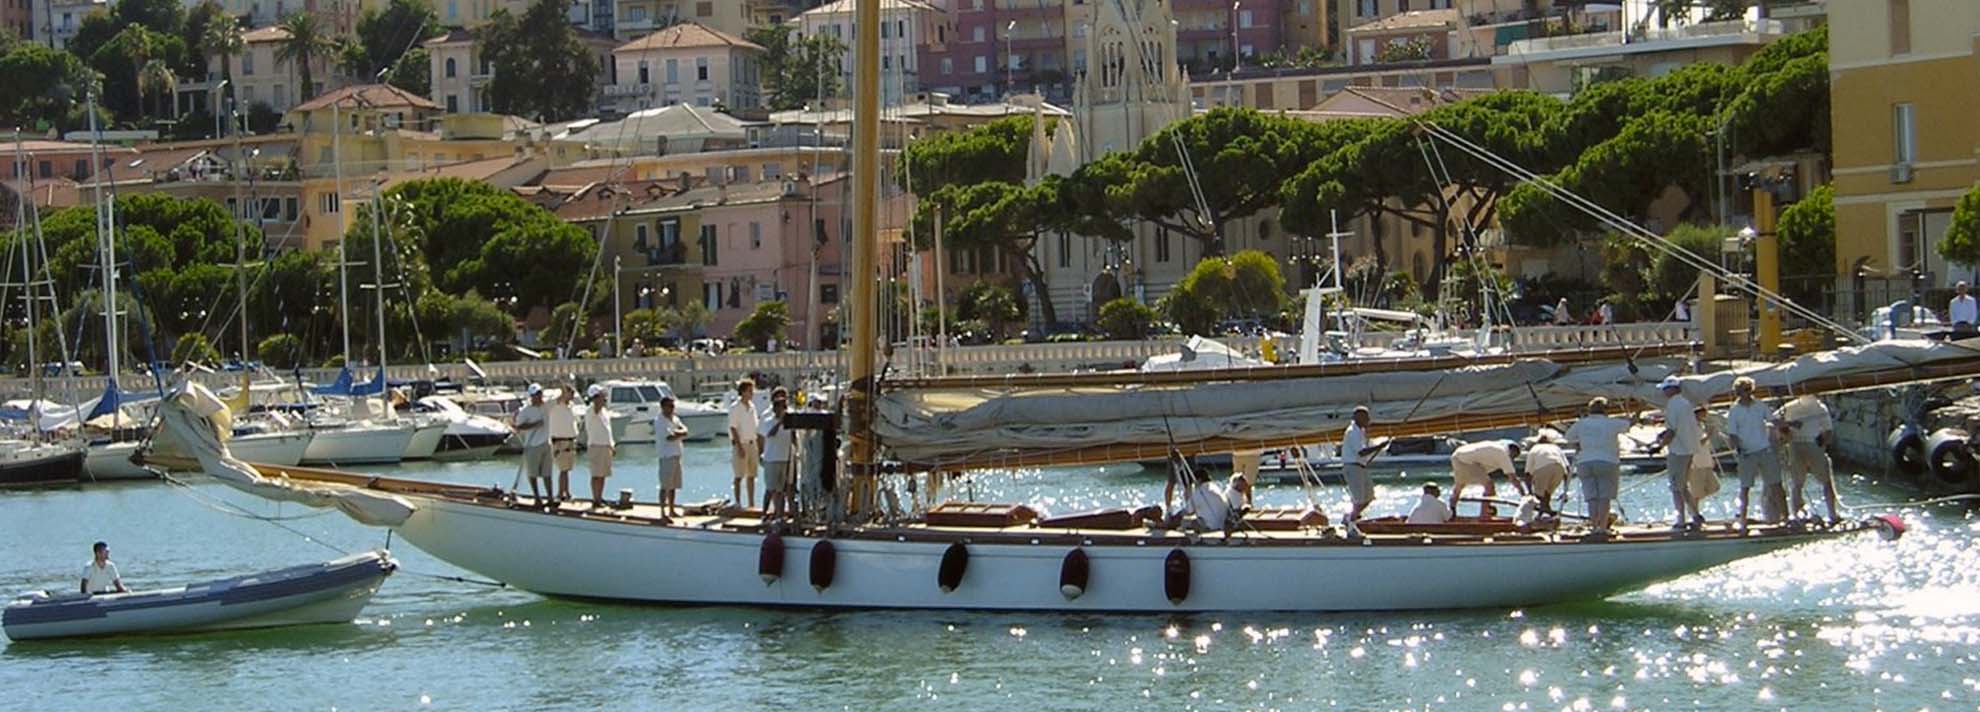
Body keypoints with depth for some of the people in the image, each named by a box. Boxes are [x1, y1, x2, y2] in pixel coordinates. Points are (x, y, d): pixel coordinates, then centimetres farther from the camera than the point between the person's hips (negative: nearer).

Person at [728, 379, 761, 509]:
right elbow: (733, 429, -12)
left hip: (752, 443, 6)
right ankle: (738, 502, 1)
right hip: (740, 443, -6)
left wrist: (759, 445, 12)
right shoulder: (735, 408, -9)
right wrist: (739, 447, -18)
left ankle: (752, 503, 12)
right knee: (739, 476, -3)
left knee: (751, 476, 8)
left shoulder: (752, 407, 11)